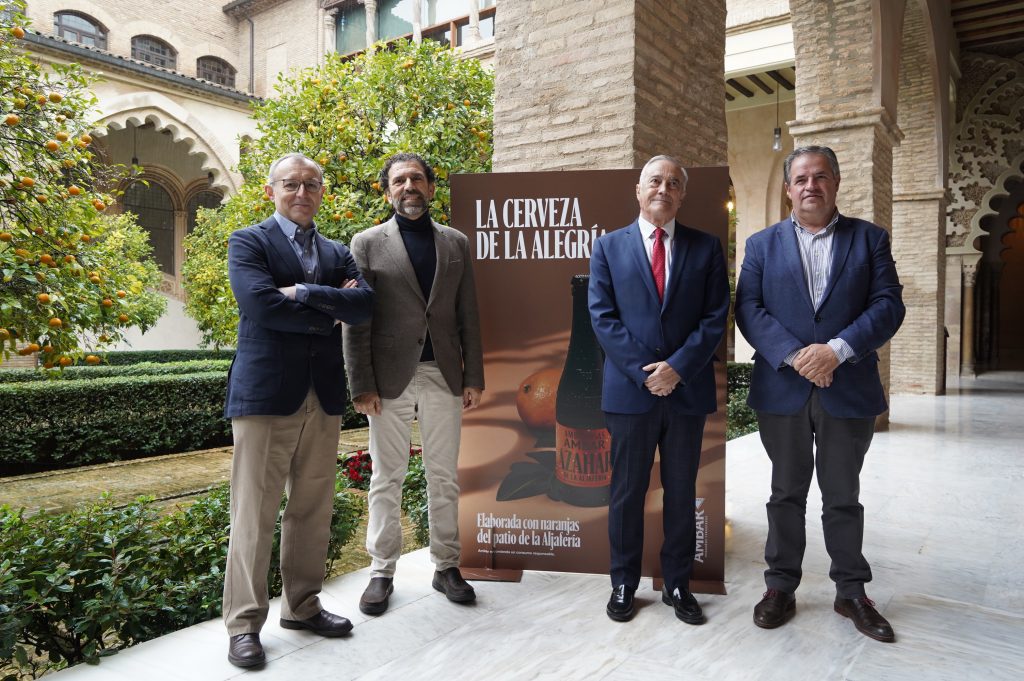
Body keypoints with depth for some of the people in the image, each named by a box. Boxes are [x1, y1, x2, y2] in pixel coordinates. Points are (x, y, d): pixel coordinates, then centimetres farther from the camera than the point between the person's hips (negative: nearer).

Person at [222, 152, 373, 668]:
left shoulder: (337, 253, 17)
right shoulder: (249, 241, 3)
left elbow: (364, 304, -1)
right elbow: (260, 303, -15)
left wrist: (305, 293, -13)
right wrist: (331, 311, -7)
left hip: (324, 395, 5)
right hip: (265, 392, -5)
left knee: (313, 510, 11)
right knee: (255, 513, 0)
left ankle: (302, 605, 26)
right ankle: (244, 623, 12)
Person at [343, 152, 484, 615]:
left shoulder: (455, 243, 10)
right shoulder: (368, 243, 2)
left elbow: (468, 317, 8)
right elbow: (356, 321, -3)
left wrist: (474, 377, 3)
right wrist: (361, 385, -9)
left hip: (444, 376, 2)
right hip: (390, 378, -2)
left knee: (443, 477, 11)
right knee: (387, 479, 8)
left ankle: (446, 566, 25)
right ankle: (382, 571, 22)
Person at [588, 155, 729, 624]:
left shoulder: (705, 247, 7)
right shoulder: (609, 246, 5)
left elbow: (715, 317, 0)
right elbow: (603, 317, -3)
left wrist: (678, 367, -13)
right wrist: (643, 371, -12)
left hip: (688, 389, 1)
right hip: (629, 389, -1)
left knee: (682, 493, 12)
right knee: (626, 492, 8)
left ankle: (678, 584, 27)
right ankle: (623, 584, 24)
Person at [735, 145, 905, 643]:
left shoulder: (869, 238, 6)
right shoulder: (762, 244, 7)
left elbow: (888, 304, -4)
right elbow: (748, 308, -3)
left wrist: (837, 350, -18)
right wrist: (793, 355, -16)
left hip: (849, 390, 0)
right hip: (782, 390, 1)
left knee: (843, 496, 11)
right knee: (786, 493, 12)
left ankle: (851, 592, 27)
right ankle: (781, 587, 24)